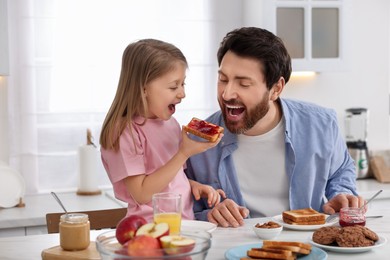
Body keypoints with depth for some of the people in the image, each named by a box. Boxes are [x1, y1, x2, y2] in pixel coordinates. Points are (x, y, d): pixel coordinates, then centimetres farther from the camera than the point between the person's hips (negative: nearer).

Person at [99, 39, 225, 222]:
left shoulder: (171, 124, 13)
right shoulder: (125, 132, -11)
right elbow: (142, 194, -16)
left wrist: (194, 186, 3)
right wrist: (185, 152, -16)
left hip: (185, 221, 7)